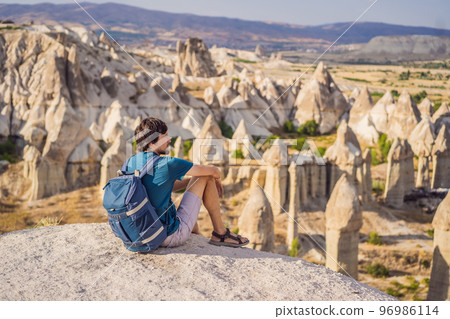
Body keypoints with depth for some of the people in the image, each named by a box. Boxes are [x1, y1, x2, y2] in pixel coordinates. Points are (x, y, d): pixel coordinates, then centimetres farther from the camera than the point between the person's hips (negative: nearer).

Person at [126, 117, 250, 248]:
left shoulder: (129, 164, 2)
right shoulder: (167, 164, -20)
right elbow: (212, 170, -8)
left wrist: (191, 180, 17)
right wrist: (217, 179, 15)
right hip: (171, 236, -8)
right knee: (205, 177, 0)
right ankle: (220, 233, 11)